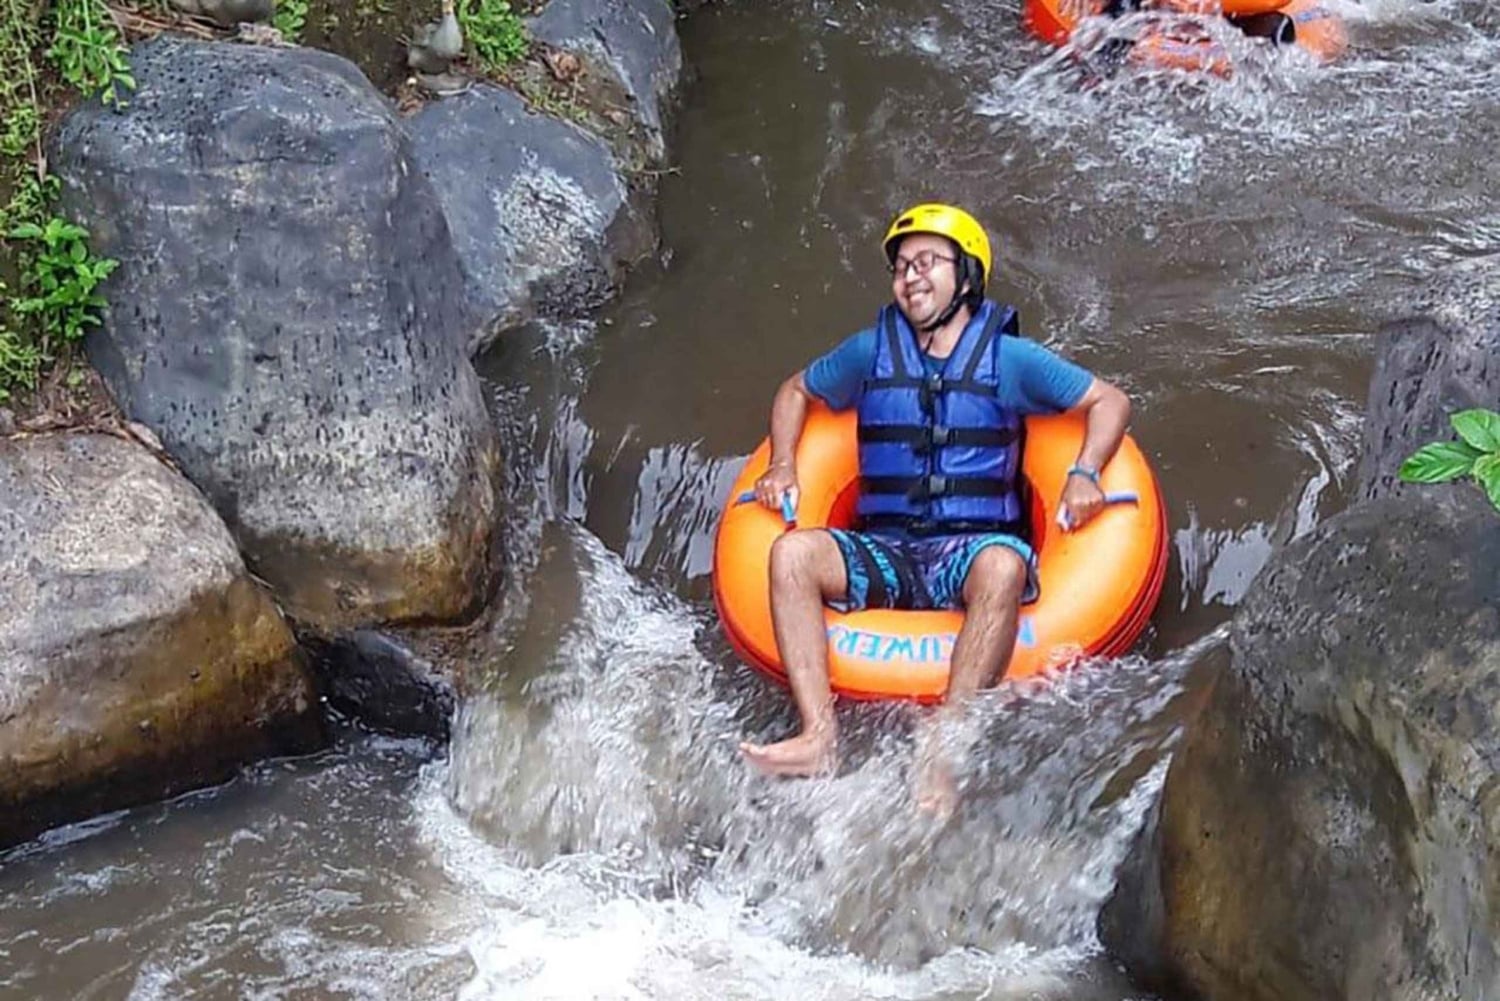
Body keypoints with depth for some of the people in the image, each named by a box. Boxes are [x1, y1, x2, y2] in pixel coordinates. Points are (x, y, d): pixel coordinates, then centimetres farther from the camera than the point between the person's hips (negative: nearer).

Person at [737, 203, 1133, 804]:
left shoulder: (1008, 358, 7)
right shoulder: (871, 352, 13)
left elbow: (1110, 402, 11)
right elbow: (796, 391, 29)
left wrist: (1084, 475, -6)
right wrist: (783, 468, 12)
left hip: (972, 548, -2)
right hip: (883, 552, 3)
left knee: (1004, 566, -38)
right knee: (792, 553, -26)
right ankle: (820, 738, -38)